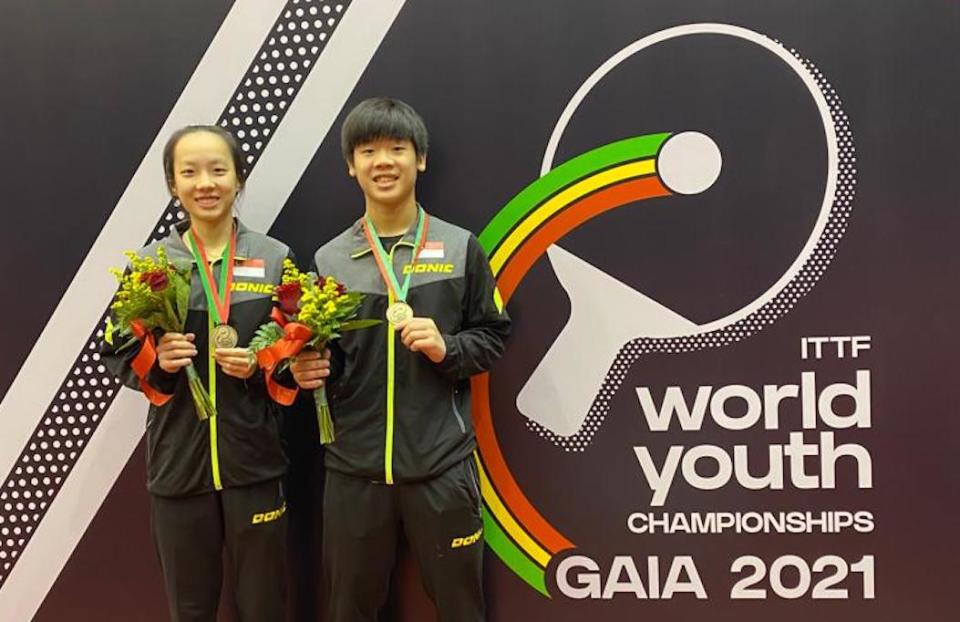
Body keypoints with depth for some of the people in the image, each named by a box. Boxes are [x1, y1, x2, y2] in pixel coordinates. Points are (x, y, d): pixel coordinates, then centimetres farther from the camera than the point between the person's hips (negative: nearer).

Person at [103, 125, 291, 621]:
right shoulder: (148, 263, 1)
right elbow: (116, 356, 6)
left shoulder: (275, 258, 0)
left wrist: (261, 365, -14)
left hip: (254, 461, 0)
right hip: (178, 463, 1)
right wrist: (156, 362, -14)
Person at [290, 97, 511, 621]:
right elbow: (318, 359, 13)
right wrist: (310, 370, -9)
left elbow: (492, 338, 6)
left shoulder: (460, 248, 2)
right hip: (354, 465, 1)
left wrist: (446, 349, -12)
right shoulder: (329, 259, 5)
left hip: (442, 463, -1)